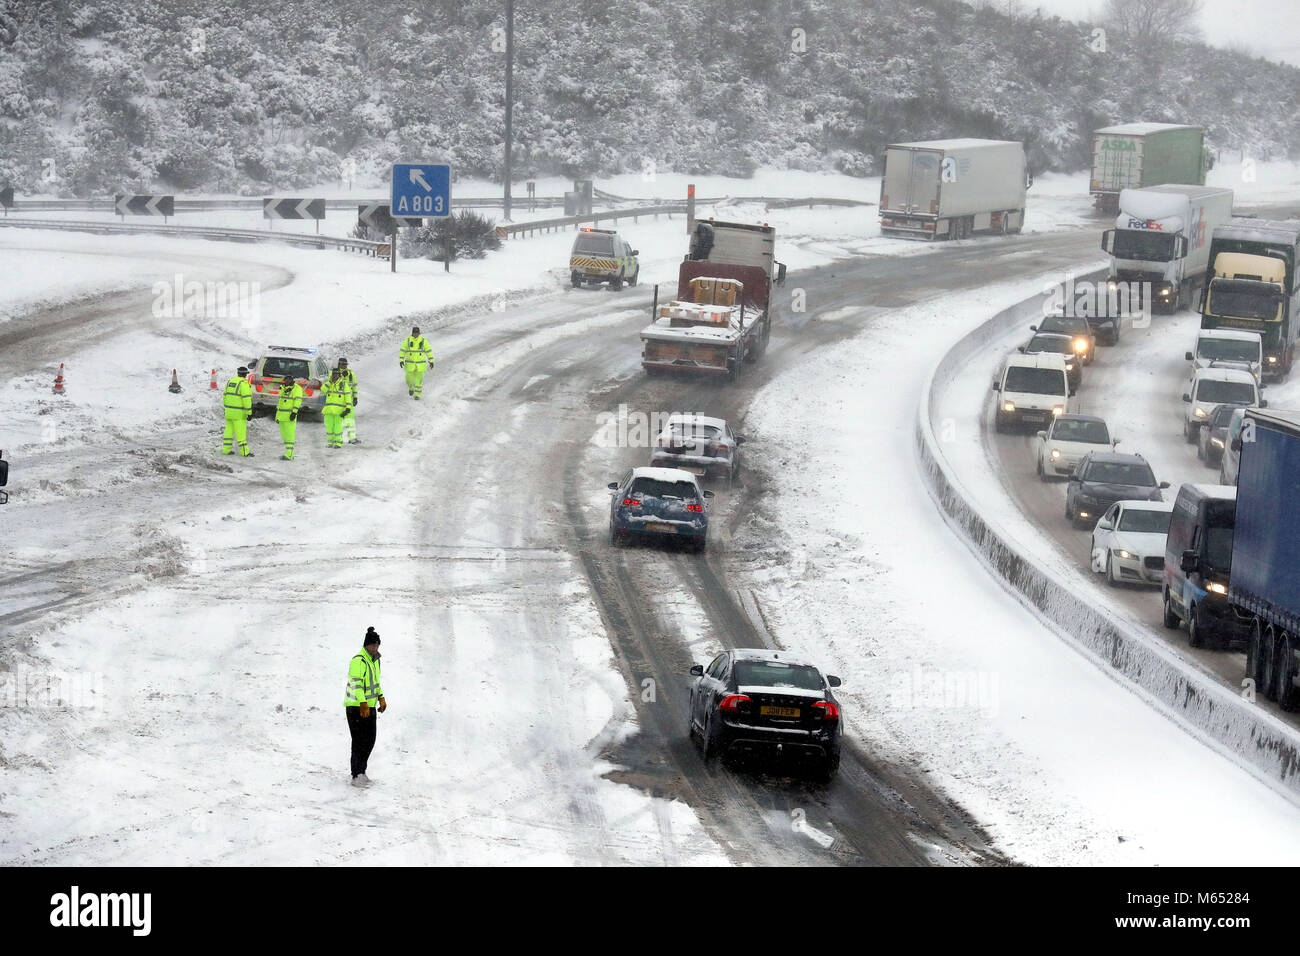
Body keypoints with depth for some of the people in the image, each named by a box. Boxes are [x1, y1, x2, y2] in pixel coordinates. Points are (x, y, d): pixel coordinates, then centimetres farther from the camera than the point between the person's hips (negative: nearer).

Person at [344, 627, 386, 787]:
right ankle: (357, 776, -3)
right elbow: (356, 684, -26)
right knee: (360, 742, -7)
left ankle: (361, 771, 25)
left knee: (370, 740, 13)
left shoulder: (375, 660, 12)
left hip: (370, 706, 9)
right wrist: (363, 704, -33)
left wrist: (381, 698, 12)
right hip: (356, 707, -9)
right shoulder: (358, 661, -19)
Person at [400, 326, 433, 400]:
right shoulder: (407, 340, -6)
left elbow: (428, 351, 0)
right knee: (409, 379, 7)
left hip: (420, 364, -1)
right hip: (410, 364, 1)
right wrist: (401, 360, -10)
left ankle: (417, 395, 10)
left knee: (419, 380, -2)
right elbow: (403, 350, -1)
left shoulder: (423, 340, -5)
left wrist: (431, 361, -2)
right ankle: (411, 387, 39)